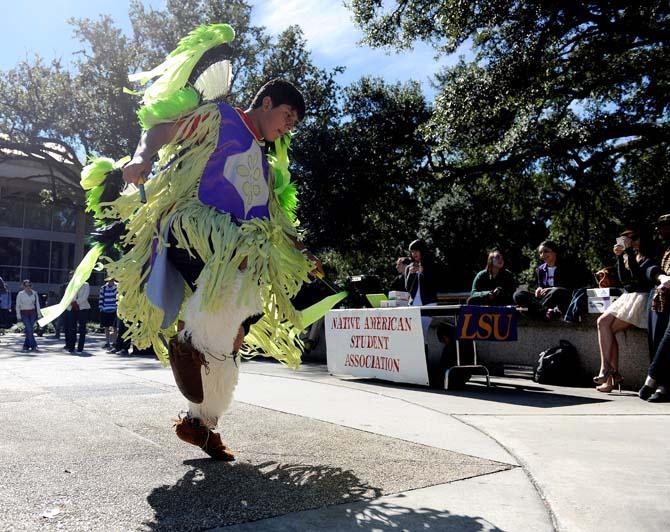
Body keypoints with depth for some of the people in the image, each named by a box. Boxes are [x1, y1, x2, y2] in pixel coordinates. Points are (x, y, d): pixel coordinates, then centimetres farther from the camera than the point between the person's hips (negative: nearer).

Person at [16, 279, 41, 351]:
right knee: (29, 329, -13)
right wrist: (18, 316, -5)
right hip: (24, 313, -3)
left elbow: (37, 304, 8)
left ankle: (26, 345, 14)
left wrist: (39, 314, 4)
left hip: (33, 313, 3)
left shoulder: (34, 293, 5)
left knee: (30, 329, 2)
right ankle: (34, 345, -14)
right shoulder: (20, 294, -3)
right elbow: (17, 306, 0)